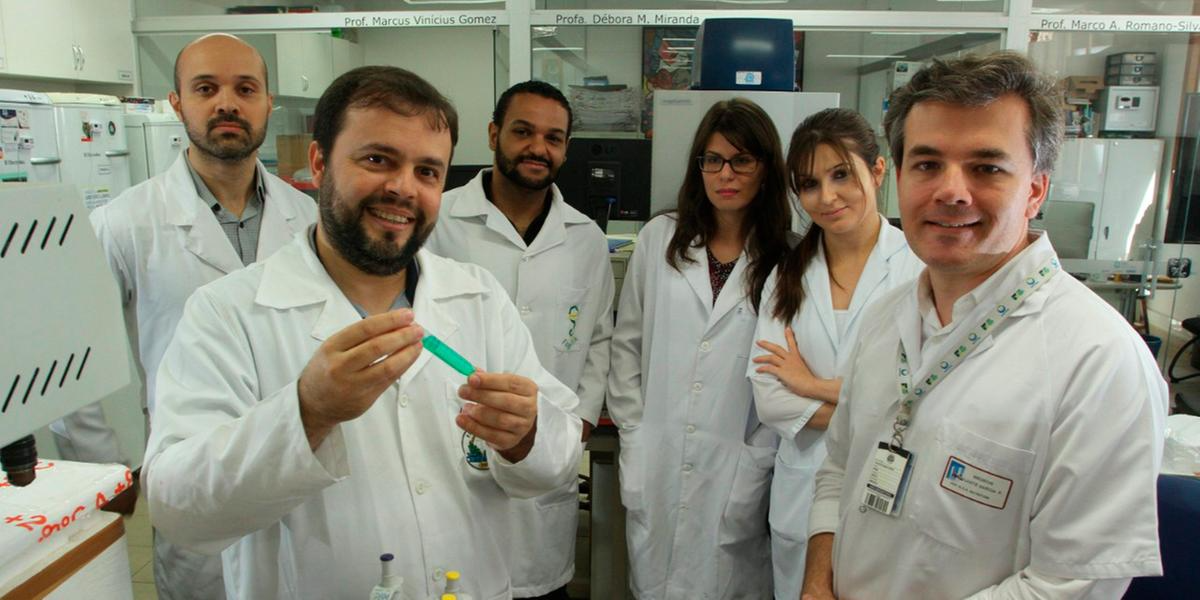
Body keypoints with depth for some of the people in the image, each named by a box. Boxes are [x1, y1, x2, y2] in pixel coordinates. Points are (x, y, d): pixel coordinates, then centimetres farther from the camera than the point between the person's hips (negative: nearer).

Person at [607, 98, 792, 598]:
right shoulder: (659, 239, 3)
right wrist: (633, 438, 3)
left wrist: (755, 464, -6)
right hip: (655, 469, 2)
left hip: (734, 476, -1)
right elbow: (627, 344, 7)